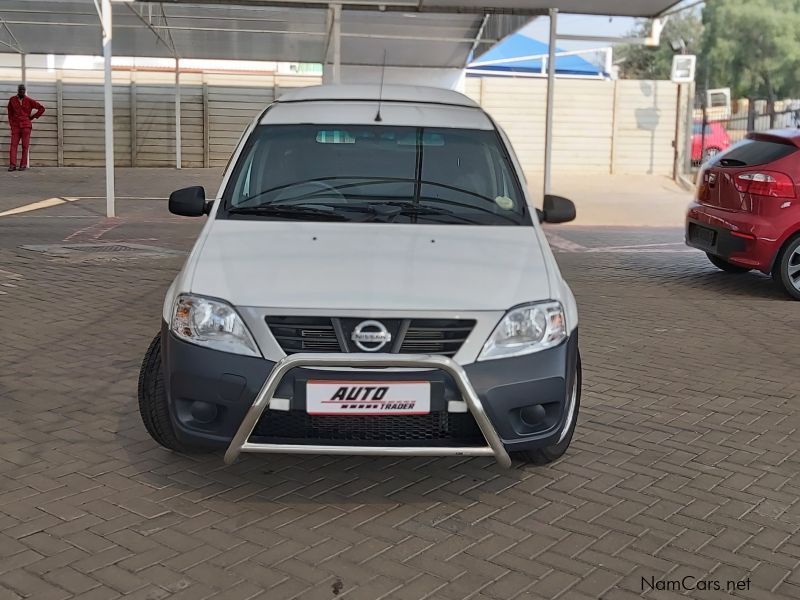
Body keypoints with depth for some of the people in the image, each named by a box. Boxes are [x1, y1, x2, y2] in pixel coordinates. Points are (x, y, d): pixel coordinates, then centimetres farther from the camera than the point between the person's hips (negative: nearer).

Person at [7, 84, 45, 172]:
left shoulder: (29, 100, 1)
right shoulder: (12, 100, 7)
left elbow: (41, 108, 6)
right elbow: (10, 113, 16)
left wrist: (33, 117, 4)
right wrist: (11, 124, 10)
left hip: (26, 126, -2)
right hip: (15, 126, 2)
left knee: (25, 146, -2)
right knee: (13, 145, -6)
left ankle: (23, 165, 2)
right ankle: (12, 165, -8)